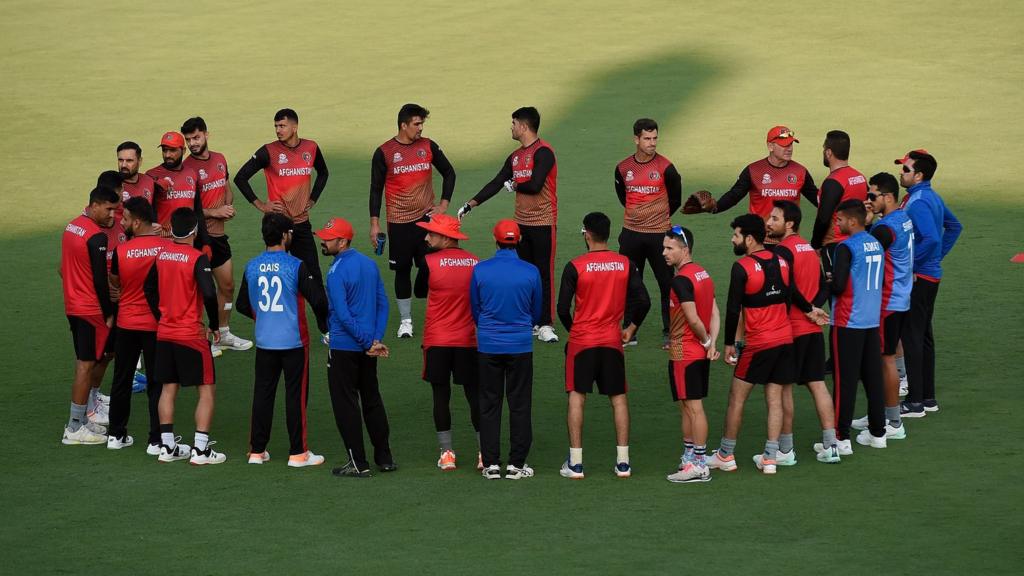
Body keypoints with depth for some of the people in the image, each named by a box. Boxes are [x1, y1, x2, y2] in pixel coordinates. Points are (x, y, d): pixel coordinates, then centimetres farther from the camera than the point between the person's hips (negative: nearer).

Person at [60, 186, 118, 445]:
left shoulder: (72, 226, 9)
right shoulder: (97, 237, -19)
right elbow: (100, 280, -19)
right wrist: (109, 314, -10)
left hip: (73, 305, 9)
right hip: (91, 309, -9)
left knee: (85, 362, 16)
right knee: (86, 365, -4)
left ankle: (81, 420, 20)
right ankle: (75, 428, -2)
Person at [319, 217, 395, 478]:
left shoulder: (337, 272, -17)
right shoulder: (369, 264, 7)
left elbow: (342, 314, -21)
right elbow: (382, 303, 7)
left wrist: (369, 342, -16)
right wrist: (375, 340, 0)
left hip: (344, 346, -8)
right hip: (367, 347, 8)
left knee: (346, 404, 1)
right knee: (372, 399, 17)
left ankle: (358, 464, 2)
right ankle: (385, 458, 21)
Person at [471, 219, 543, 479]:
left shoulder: (480, 270, -7)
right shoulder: (531, 272, -7)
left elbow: (474, 309, 6)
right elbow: (537, 312, 6)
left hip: (488, 344, 0)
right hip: (520, 345, 0)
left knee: (489, 405, 8)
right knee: (520, 404, 7)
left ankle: (491, 464, 9)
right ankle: (516, 463, 7)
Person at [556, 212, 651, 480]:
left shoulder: (575, 266, -10)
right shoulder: (625, 264, -1)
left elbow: (563, 308, -9)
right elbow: (643, 301, -1)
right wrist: (631, 329, 13)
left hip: (582, 340, -3)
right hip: (612, 339, 3)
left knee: (577, 397, 4)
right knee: (618, 397, 10)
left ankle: (575, 462, 0)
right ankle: (623, 462, 9)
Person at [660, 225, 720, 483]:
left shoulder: (681, 280, -19)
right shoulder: (703, 274, 11)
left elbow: (693, 320, -23)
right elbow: (715, 313, 10)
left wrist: (706, 341, -6)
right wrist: (711, 344, 2)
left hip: (684, 353, -10)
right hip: (700, 353, 10)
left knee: (693, 406, -6)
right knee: (687, 406, 18)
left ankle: (700, 465, -3)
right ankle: (689, 456, 26)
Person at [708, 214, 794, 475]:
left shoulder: (742, 267, -13)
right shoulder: (781, 262, 6)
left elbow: (733, 309, -12)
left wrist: (729, 343, -2)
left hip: (759, 343, -6)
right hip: (786, 338, 6)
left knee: (736, 397, 6)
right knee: (774, 399, 8)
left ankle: (726, 455, 12)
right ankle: (770, 458, 6)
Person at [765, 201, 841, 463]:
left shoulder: (783, 250, -14)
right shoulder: (809, 248, 13)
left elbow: (788, 288, -24)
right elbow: (824, 286, 12)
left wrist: (809, 310, -11)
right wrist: (814, 308, -3)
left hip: (791, 330, -8)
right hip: (813, 331, 8)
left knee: (783, 388, 1)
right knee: (817, 384, 10)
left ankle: (785, 450, 4)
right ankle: (830, 447, 9)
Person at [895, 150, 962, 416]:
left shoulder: (917, 203, -20)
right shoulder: (932, 197, 10)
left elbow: (931, 238, -32)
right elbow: (954, 227, 23)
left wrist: (909, 263, -21)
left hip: (917, 279, -10)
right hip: (931, 274, 10)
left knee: (912, 337, -5)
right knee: (924, 336, 16)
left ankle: (915, 402, -3)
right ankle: (928, 397, 23)